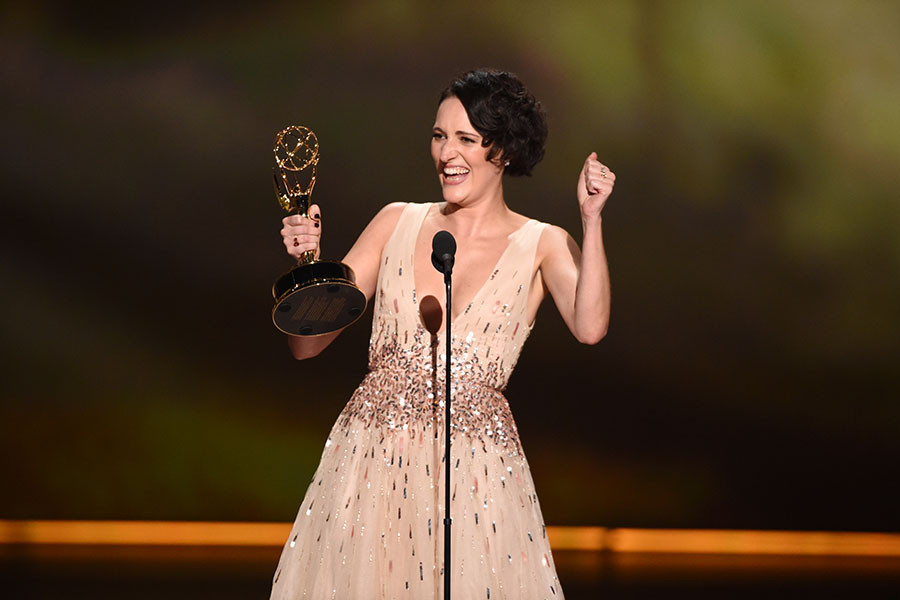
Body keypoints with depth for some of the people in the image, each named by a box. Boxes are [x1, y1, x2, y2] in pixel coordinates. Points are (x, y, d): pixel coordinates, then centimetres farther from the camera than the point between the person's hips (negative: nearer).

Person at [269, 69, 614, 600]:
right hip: (371, 457, 2)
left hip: (476, 470, -2)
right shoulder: (399, 222, 8)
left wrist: (592, 218, -19)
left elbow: (590, 327, -19)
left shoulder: (542, 245, 2)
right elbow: (307, 343, 6)